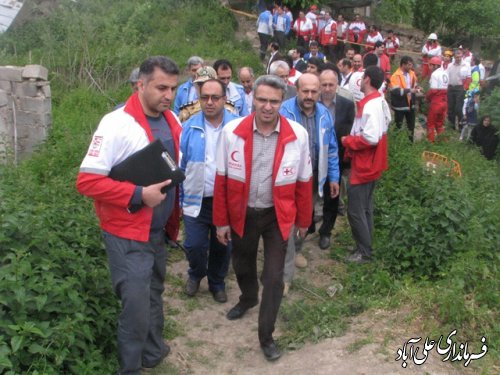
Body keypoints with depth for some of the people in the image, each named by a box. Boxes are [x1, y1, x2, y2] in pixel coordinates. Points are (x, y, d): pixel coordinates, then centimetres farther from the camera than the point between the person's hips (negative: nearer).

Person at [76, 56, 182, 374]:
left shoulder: (172, 121, 3)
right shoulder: (117, 123, -20)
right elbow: (87, 181, -23)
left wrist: (175, 212, 6)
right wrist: (138, 195, -27)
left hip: (160, 230, 7)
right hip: (128, 235, -7)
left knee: (154, 296, 22)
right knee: (136, 305, -3)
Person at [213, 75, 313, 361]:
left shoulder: (298, 135, -15)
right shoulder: (232, 131, -14)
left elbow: (303, 181, -4)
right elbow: (222, 179, -7)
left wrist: (304, 219, 5)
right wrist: (221, 221, -3)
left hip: (277, 216, -1)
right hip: (242, 214, 2)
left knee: (274, 276, 2)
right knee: (242, 265, 24)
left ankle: (266, 335, 22)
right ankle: (248, 298, 56)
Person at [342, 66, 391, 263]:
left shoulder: (370, 105, -23)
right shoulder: (380, 102, 9)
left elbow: (371, 138, -30)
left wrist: (347, 140, -17)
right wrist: (353, 138, 9)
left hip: (364, 165, -10)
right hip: (370, 164, 10)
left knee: (355, 210, -2)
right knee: (365, 207, 19)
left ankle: (364, 251, 9)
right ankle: (365, 245, 29)